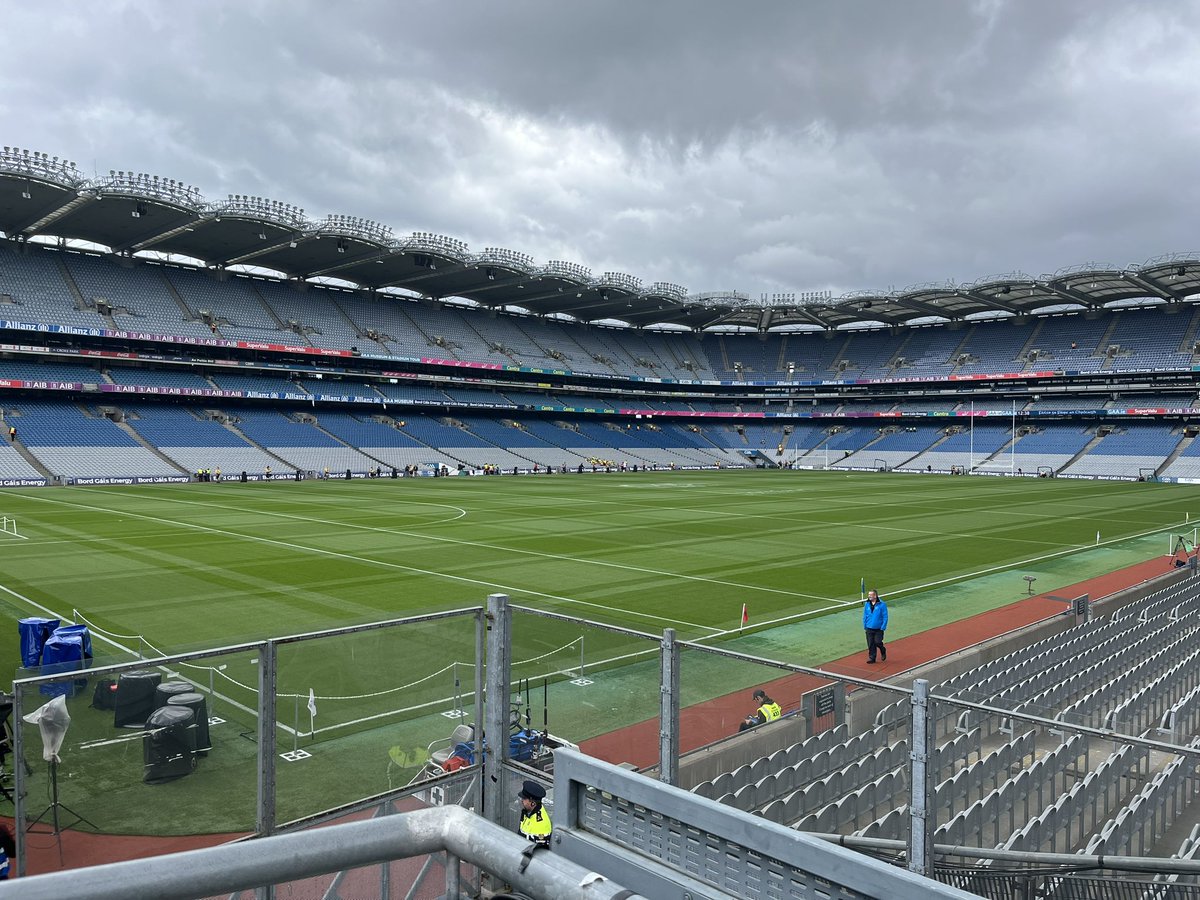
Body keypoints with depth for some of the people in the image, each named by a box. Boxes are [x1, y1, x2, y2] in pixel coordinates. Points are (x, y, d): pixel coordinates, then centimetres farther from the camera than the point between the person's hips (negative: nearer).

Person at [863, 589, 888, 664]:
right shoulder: (867, 604, 2)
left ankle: (883, 651, 28)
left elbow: (885, 617, -9)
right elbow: (865, 616, 9)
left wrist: (883, 627, -13)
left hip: (878, 629, -4)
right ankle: (871, 658, 18)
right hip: (869, 628, 4)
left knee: (878, 642, -3)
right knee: (870, 644, 5)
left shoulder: (882, 604, -11)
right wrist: (864, 626, 5)